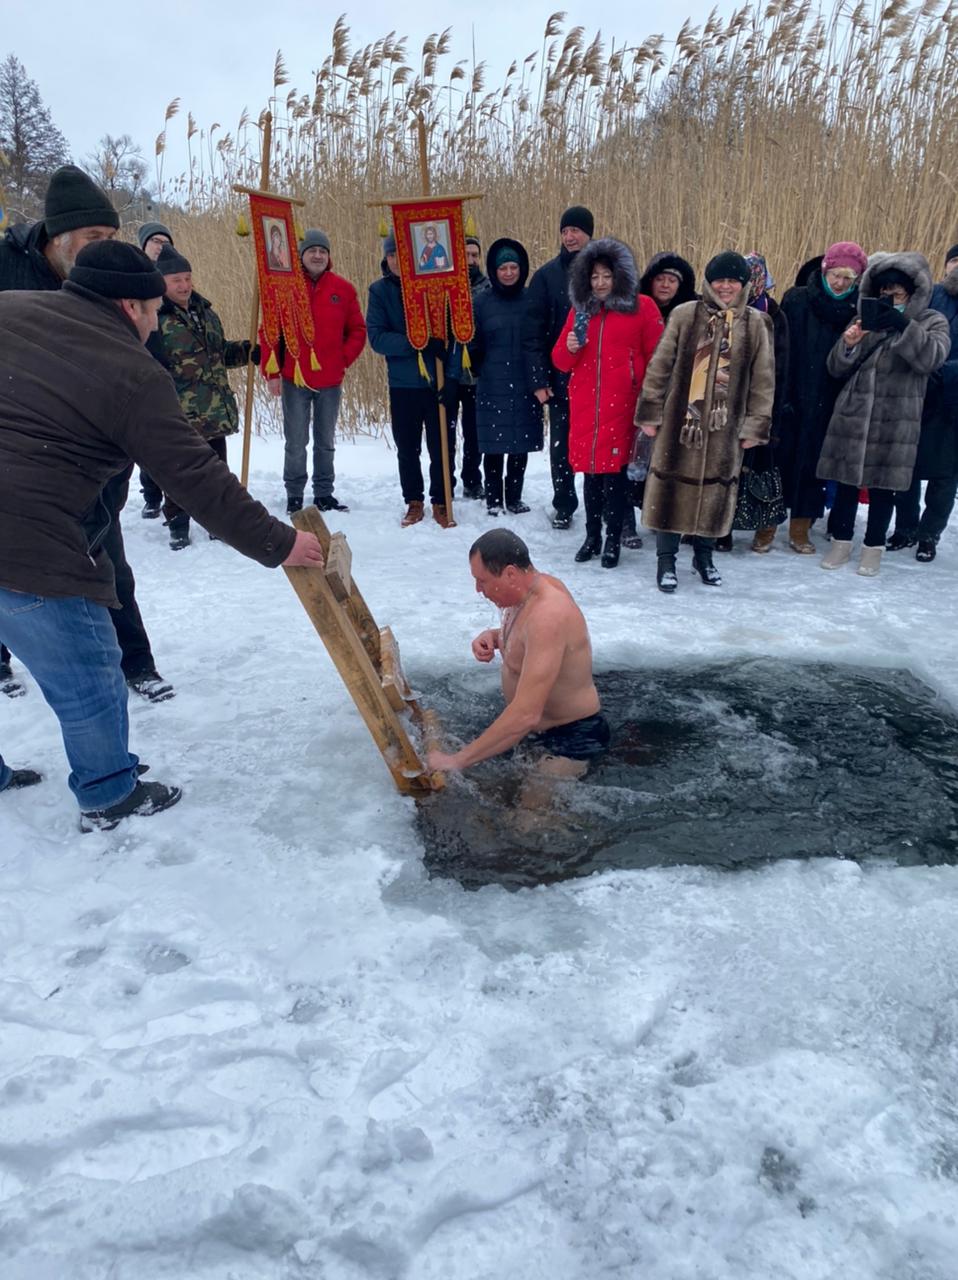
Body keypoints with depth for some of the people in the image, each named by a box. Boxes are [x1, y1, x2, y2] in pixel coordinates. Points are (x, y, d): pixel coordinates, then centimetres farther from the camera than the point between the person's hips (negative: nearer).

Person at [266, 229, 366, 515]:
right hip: (294, 379, -2)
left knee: (326, 442, 11)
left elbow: (357, 330, 9)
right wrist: (272, 372, -6)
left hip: (331, 380, 2)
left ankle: (324, 494, 21)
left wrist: (344, 359, -3)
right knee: (296, 443, 2)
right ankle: (294, 496, 13)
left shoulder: (343, 288, 4)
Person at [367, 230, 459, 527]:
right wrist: (414, 343, -22)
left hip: (440, 382, -2)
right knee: (407, 449, 11)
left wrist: (453, 376, -15)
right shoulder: (380, 290, 1)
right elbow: (376, 337, -8)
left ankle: (441, 503, 18)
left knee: (442, 447, 3)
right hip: (402, 383, 2)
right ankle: (414, 502, 25)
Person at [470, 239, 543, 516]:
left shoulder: (531, 299, 3)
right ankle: (494, 499, 12)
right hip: (493, 387, -1)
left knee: (521, 444, 6)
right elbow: (473, 344, 5)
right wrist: (481, 371, 5)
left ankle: (514, 497, 18)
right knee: (494, 445, 0)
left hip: (525, 385, 1)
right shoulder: (481, 302, 1)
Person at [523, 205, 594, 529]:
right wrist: (539, 379, -9)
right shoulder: (547, 275, 1)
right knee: (561, 445, 8)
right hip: (561, 377, 0)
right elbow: (534, 332, -2)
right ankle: (564, 507, 21)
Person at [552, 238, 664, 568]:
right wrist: (569, 348, -7)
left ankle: (613, 540, 7)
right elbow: (560, 361, 14)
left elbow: (657, 357, -1)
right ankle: (592, 536, 18)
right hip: (584, 403, 4)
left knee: (614, 469, -3)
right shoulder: (580, 309, 13)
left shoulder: (642, 307, 1)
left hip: (621, 402, -3)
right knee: (590, 468, 7)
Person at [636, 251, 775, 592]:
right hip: (680, 419, -1)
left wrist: (755, 425, 1)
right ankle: (666, 560, 13)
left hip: (725, 424, 2)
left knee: (716, 484, 9)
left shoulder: (755, 323, 4)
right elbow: (659, 366, 0)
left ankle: (704, 554, 28)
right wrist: (651, 412, -3)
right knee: (673, 482, 1)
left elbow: (763, 379, 5)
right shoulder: (684, 315, 0)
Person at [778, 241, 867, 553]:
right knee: (780, 458, 2)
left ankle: (800, 527, 16)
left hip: (828, 405, 2)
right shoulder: (796, 300, -2)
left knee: (812, 462, 6)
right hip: (790, 398, -2)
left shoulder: (859, 309, 5)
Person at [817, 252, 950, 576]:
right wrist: (847, 344, -13)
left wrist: (903, 324, -30)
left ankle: (873, 548, 17)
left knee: (883, 485, 4)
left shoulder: (931, 322, 2)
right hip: (852, 416, 2)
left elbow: (932, 358, -19)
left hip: (896, 422, -2)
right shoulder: (864, 319, 10)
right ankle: (841, 542, 19)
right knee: (846, 481, 5)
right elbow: (836, 370, 7)